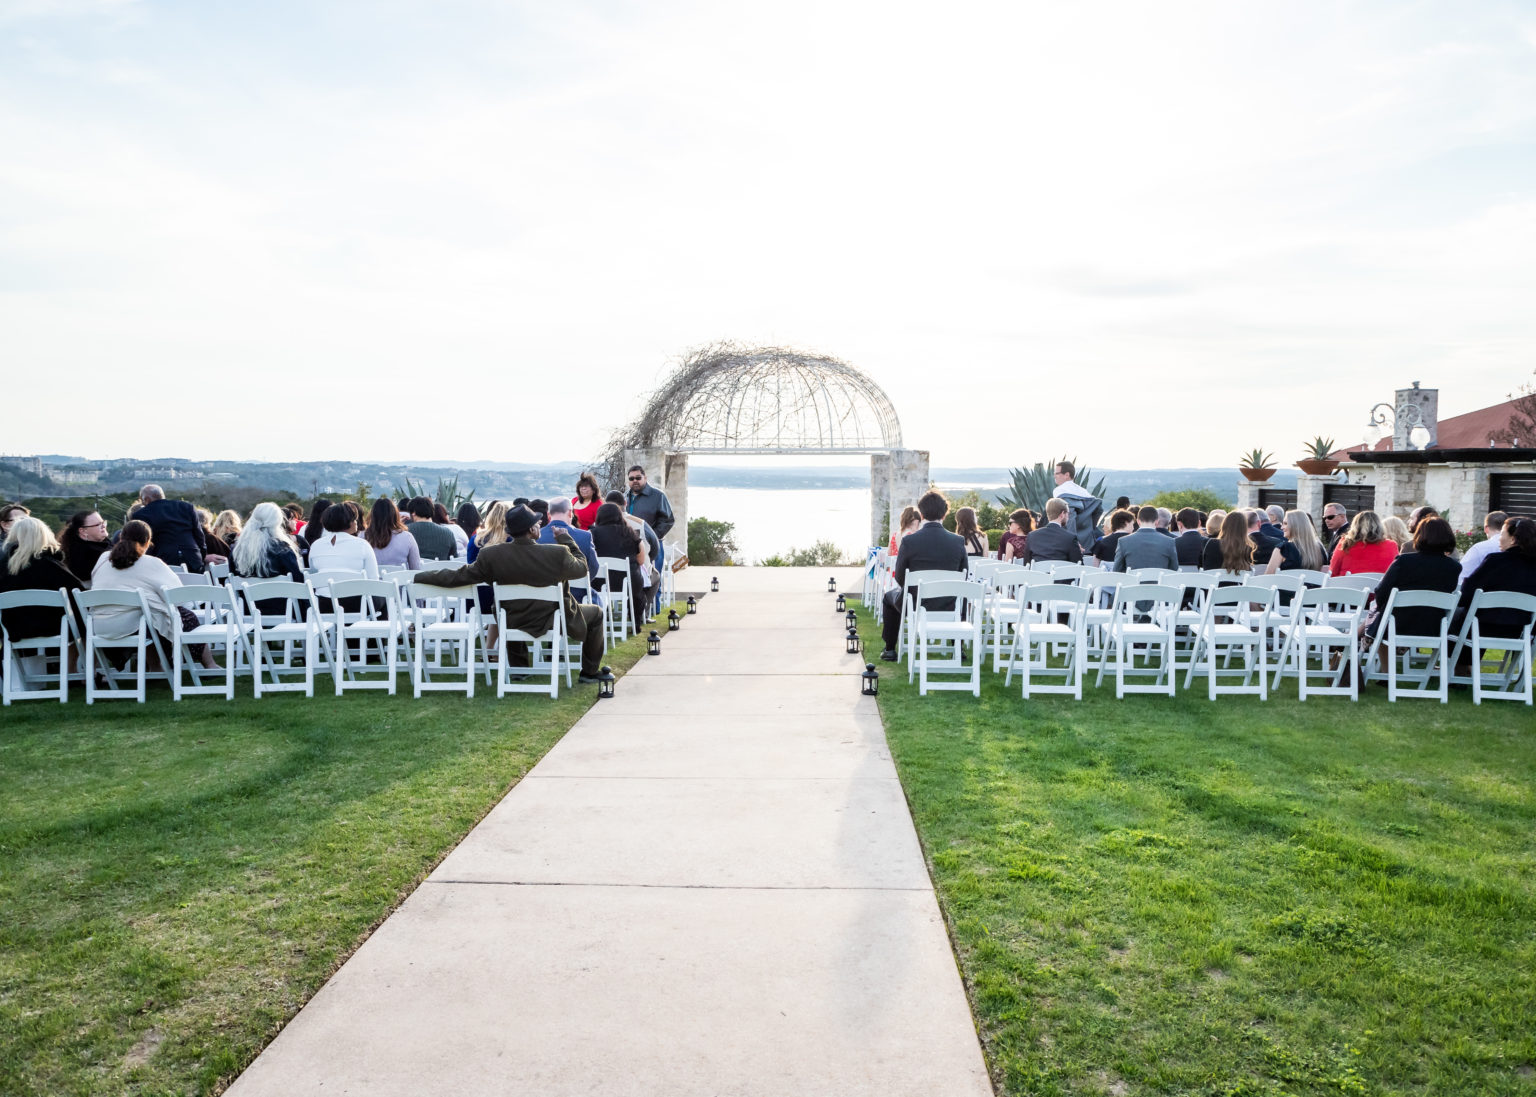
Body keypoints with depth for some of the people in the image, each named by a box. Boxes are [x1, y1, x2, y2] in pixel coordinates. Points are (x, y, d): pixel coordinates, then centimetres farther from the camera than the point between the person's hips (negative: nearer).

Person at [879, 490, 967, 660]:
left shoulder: (909, 541, -16)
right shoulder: (958, 541, -9)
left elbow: (899, 578, -6)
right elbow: (964, 575, 2)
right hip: (948, 606, 2)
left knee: (889, 597, 32)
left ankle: (890, 649, 33)